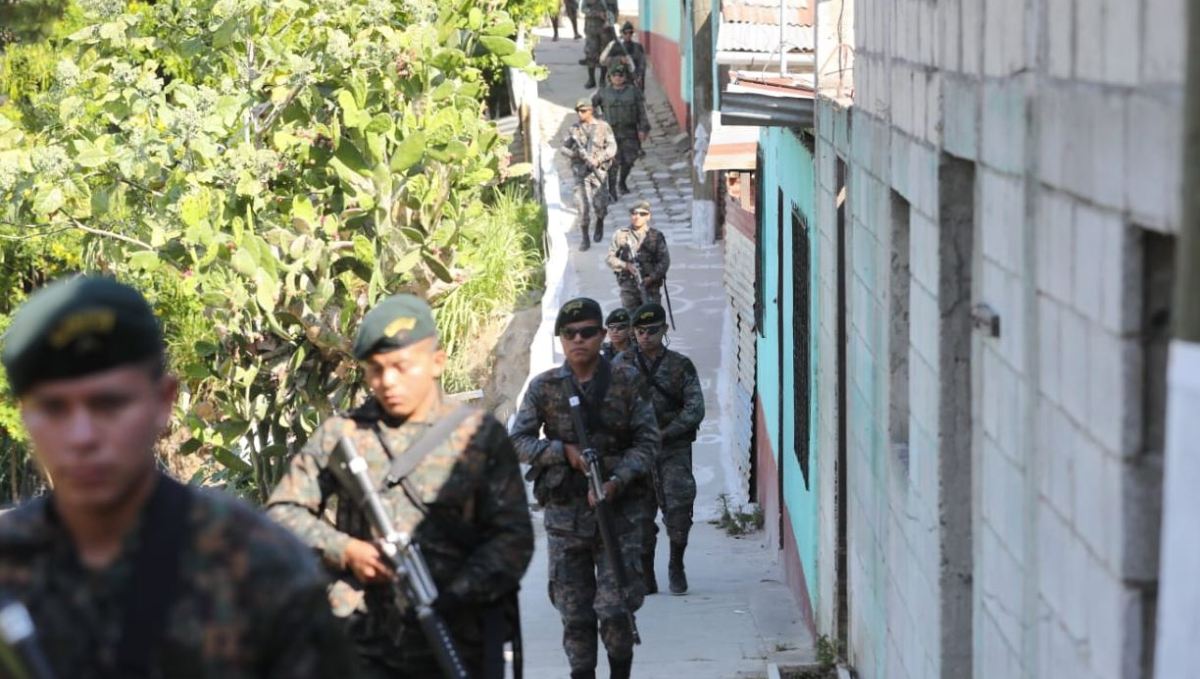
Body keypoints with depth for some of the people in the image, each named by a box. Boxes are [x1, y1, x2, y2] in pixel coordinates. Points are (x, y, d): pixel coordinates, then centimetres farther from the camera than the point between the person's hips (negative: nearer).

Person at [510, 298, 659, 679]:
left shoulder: (626, 383, 0)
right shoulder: (544, 388, 3)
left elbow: (647, 441, -2)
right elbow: (518, 441, 2)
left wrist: (616, 482, -16)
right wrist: (565, 452, -13)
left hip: (619, 511, -2)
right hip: (565, 515, 2)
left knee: (615, 610, -7)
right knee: (574, 614, 6)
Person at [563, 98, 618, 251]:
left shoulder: (603, 127, 0)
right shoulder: (574, 129, 6)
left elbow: (612, 148, -4)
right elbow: (564, 147, 13)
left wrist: (598, 159, -18)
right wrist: (575, 154, -9)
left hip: (598, 169, -1)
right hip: (580, 171, 1)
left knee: (599, 204, -3)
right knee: (582, 205, -7)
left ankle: (599, 224, 31)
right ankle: (584, 239, -1)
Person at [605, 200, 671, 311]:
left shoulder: (656, 236, 4)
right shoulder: (620, 235, 5)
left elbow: (664, 260, 2)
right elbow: (610, 258, 5)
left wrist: (652, 277, -12)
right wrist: (625, 265, -13)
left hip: (650, 285, -1)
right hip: (628, 287, 1)